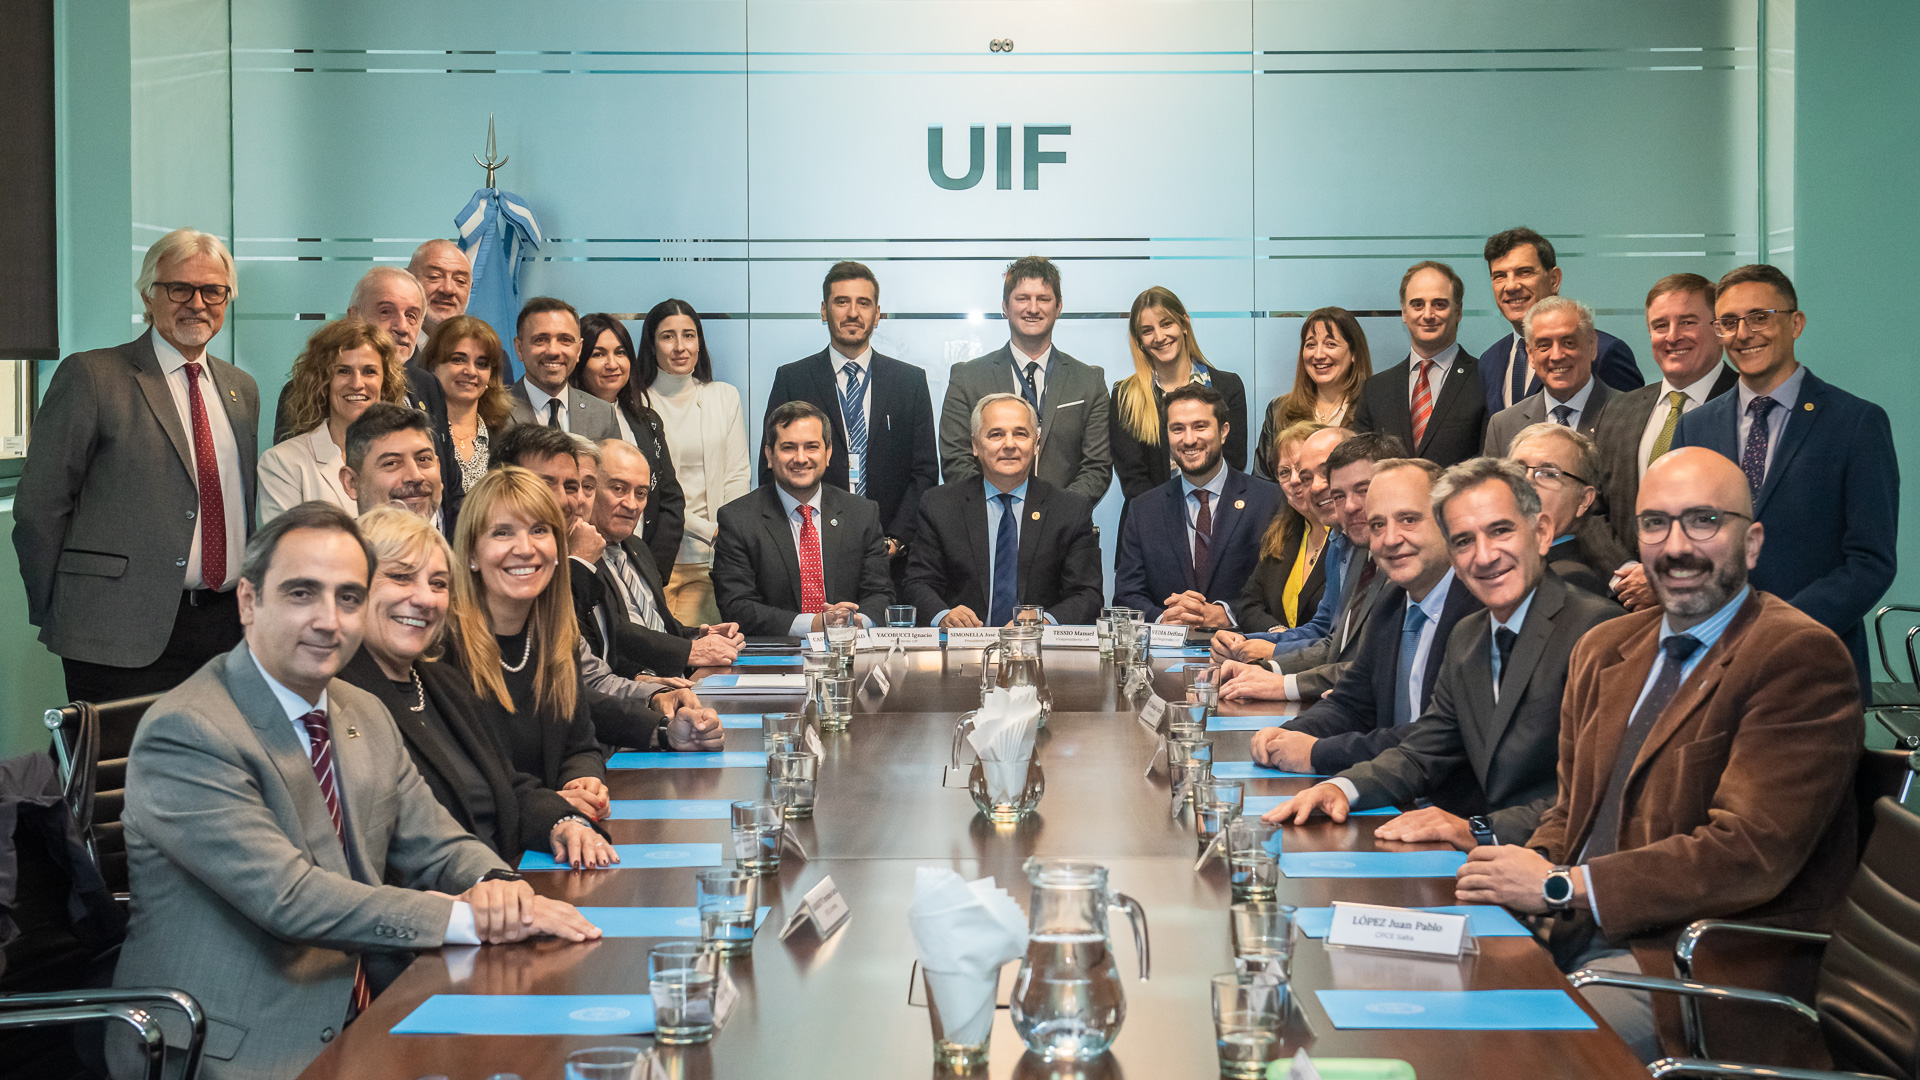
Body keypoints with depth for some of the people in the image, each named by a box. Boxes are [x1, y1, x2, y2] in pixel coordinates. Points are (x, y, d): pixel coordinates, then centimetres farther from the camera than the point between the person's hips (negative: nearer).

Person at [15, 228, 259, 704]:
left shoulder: (242, 388, 17)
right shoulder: (90, 376, -3)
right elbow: (39, 508, -3)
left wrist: (251, 612, 15)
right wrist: (58, 619, -3)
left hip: (226, 629, 5)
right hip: (122, 637, -5)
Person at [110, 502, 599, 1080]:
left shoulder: (366, 716, 13)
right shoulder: (184, 733, -15)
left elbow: (437, 849, 14)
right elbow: (288, 896, -22)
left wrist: (494, 884, -11)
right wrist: (466, 917, -25)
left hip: (355, 1026, 8)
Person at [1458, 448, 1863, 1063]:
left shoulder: (1801, 657, -11)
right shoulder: (1602, 651, 16)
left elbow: (1748, 854, -19)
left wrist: (1560, 886, -16)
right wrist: (1522, 878, -4)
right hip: (1571, 940, 8)